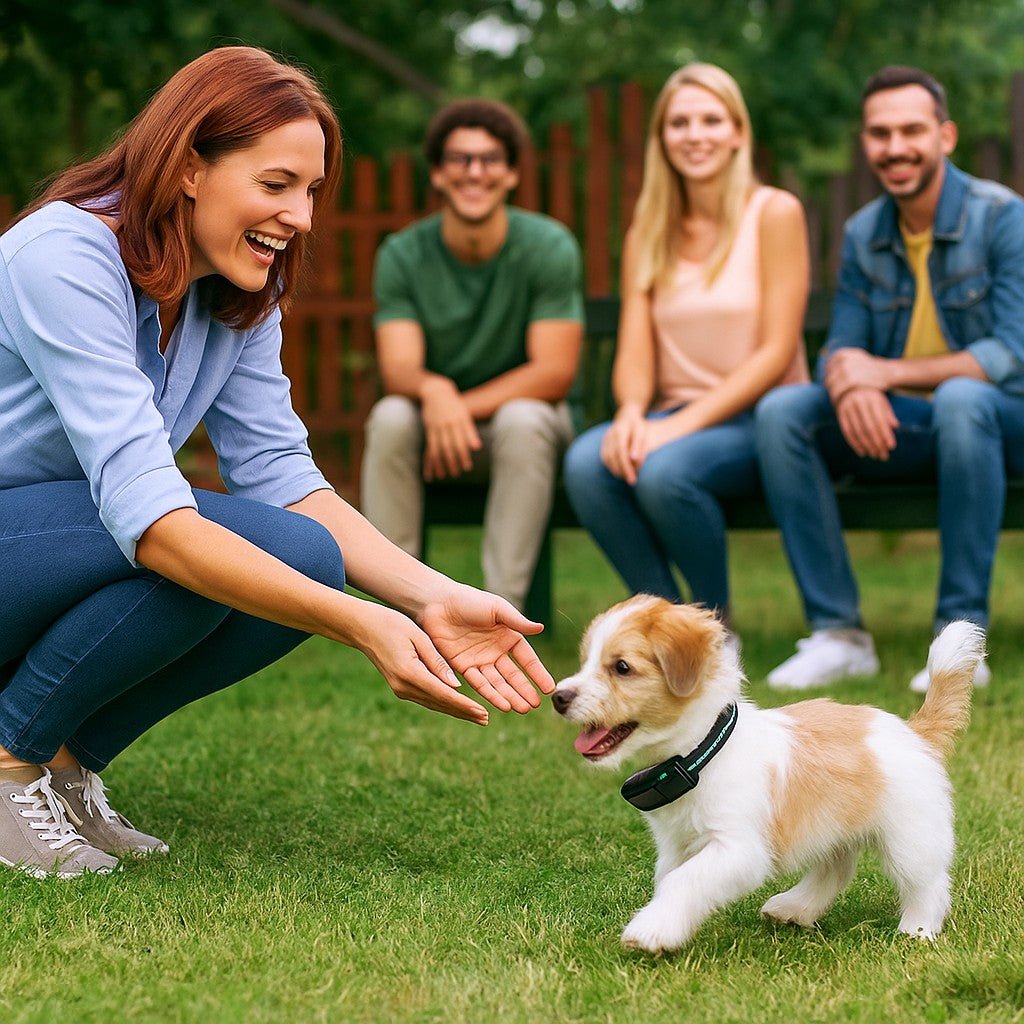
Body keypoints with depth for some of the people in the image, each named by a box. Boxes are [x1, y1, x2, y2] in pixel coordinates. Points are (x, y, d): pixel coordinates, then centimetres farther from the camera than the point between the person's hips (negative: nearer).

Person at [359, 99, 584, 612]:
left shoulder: (549, 247, -14)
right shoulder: (402, 256, -8)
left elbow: (554, 373, -17)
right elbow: (397, 369, -17)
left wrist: (463, 407, -27)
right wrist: (432, 389, -41)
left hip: (524, 411, -1)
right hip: (437, 421, 2)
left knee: (522, 420, -35)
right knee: (391, 416, -30)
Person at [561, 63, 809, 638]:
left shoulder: (774, 213, -3)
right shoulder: (648, 235, 11)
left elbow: (776, 352, -10)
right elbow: (635, 353, 4)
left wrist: (681, 425, -19)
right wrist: (632, 412, -20)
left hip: (760, 421, -4)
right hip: (676, 419, 4)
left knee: (663, 470, -34)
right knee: (586, 461, -28)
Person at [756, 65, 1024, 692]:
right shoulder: (863, 235, 6)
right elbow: (840, 351, 3)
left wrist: (887, 372, -22)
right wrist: (849, 386, -24)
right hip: (898, 430, 5)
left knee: (960, 398, -39)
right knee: (782, 411, -19)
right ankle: (840, 633, -19)